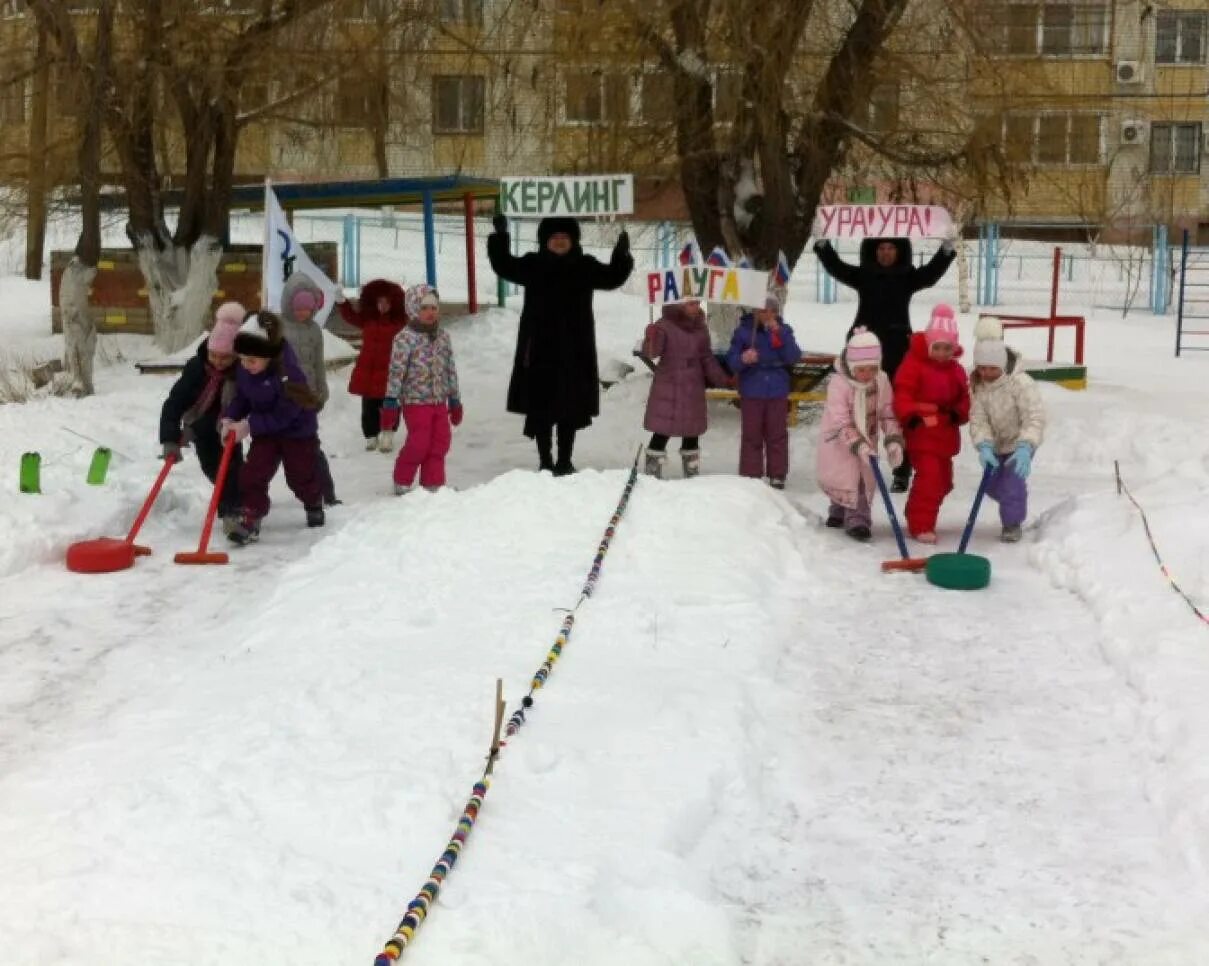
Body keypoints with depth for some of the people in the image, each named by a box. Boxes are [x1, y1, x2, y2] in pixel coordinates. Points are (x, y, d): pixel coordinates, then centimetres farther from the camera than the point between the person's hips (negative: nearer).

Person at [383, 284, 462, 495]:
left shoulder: (443, 337, 10)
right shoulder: (405, 338, -9)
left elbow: (450, 369, 16)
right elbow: (396, 370, -13)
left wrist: (454, 400, 17)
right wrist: (391, 399, -17)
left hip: (439, 401, 6)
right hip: (416, 401, -6)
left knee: (440, 442, 6)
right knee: (419, 444, -6)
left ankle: (432, 484, 17)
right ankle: (402, 483, 12)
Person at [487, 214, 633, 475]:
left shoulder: (585, 267, 5)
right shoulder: (532, 265, 1)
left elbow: (612, 277, 8)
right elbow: (504, 266, 2)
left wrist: (622, 255, -10)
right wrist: (500, 237, -12)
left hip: (575, 351, 2)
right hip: (540, 350, -2)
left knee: (571, 408, 7)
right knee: (541, 408, 1)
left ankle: (565, 462, 18)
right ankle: (545, 462, 10)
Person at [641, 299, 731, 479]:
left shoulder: (700, 327, 7)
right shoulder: (665, 325, -11)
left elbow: (706, 358, 16)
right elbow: (651, 352, -21)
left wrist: (722, 379, 12)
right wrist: (652, 338, -41)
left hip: (693, 388, 6)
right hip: (668, 386, -6)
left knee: (692, 433, 12)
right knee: (663, 432, -8)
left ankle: (692, 475, 24)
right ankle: (652, 475, -1)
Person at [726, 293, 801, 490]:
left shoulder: (783, 330, 1)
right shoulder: (743, 330, -5)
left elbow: (793, 357, -11)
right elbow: (731, 361, -7)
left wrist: (779, 333, -19)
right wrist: (743, 359, -30)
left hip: (778, 392, 1)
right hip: (751, 392, -1)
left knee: (777, 435, 7)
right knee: (751, 435, 3)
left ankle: (777, 475, 16)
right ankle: (750, 476, 11)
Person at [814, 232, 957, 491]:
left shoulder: (908, 277, 3)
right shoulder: (862, 275, 5)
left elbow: (931, 273, -11)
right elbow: (836, 267, -5)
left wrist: (948, 249, -26)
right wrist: (822, 245, -20)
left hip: (898, 351, -1)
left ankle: (902, 472, 7)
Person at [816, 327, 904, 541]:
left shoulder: (882, 381, -12)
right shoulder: (838, 383, -25)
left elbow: (888, 414, -7)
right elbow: (841, 422, -28)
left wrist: (893, 441, -19)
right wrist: (858, 444, -37)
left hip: (867, 437, 4)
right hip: (838, 439, -4)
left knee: (865, 478, 0)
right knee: (847, 475, -2)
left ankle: (856, 517, 11)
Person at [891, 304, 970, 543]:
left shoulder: (956, 370, 11)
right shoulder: (914, 364, -11)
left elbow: (964, 397, 14)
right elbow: (902, 393, -16)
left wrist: (959, 413, -7)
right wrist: (911, 415, -31)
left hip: (945, 434, 8)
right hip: (921, 432, -8)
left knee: (943, 480, 16)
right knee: (929, 477, -16)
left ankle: (917, 515, 32)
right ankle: (920, 526, -9)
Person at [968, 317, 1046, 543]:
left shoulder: (1021, 382, -29)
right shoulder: (978, 386, -14)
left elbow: (1035, 417, -33)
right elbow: (978, 419, -18)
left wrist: (1024, 448, -44)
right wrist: (984, 446, -34)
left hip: (1021, 442, -5)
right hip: (996, 443, 6)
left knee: (1013, 481, -17)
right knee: (991, 484, 11)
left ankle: (1012, 523, 3)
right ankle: (1016, 510, 41)